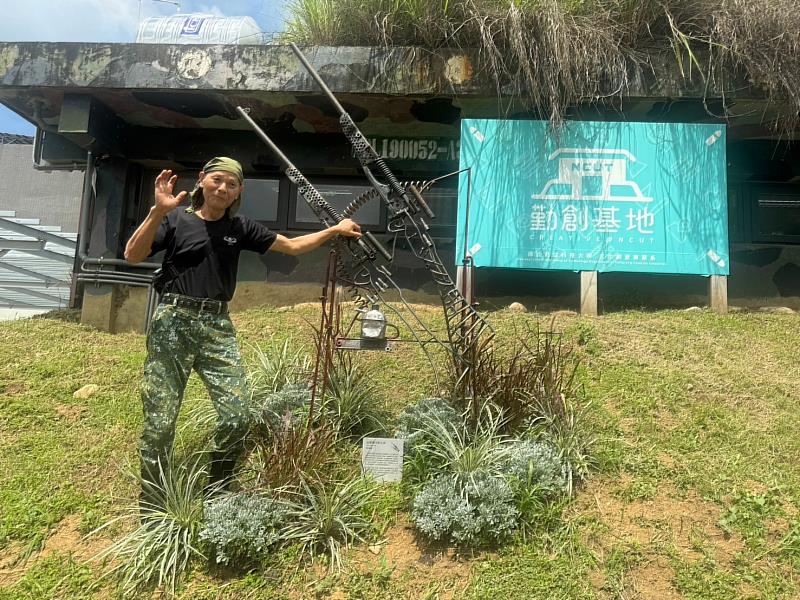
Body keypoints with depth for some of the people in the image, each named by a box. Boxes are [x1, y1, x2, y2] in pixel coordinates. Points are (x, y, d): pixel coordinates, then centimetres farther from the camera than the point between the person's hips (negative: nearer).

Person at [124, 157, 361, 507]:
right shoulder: (176, 220, 3)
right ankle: (150, 510, 15)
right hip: (173, 322, -3)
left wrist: (334, 230, 14)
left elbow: (293, 246, 17)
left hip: (217, 326, 3)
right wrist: (158, 212, -18)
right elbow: (132, 256, -7)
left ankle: (215, 497, 16)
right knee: (159, 422, -1)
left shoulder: (241, 228, 13)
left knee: (236, 417, -6)